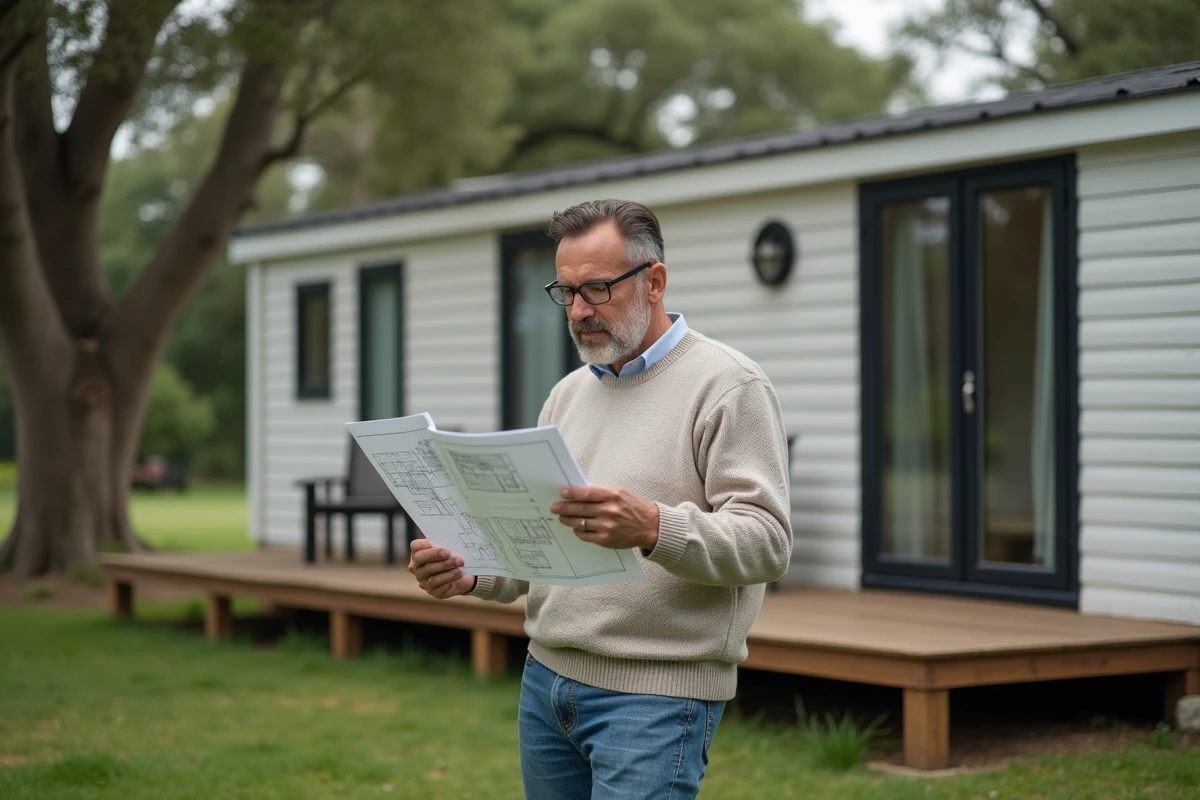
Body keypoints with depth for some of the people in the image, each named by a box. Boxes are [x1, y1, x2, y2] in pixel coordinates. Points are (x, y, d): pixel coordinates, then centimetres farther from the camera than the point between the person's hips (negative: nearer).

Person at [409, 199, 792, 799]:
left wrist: (653, 528, -34)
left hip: (656, 693, -7)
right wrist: (468, 574, -3)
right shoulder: (567, 395, 15)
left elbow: (765, 541, -17)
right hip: (547, 679, 7)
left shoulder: (727, 385, -7)